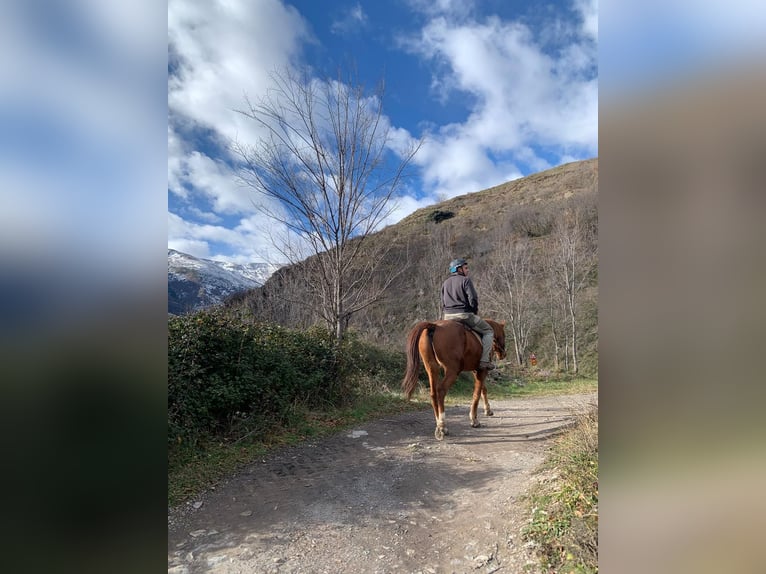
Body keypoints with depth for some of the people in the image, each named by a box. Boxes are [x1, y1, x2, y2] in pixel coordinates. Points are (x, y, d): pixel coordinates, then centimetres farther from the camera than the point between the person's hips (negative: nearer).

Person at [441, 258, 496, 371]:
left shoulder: (445, 282, 16)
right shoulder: (465, 280, -4)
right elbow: (473, 299, -12)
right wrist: (474, 312, 4)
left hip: (448, 316, 6)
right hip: (465, 314, -6)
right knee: (489, 331, 9)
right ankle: (484, 360, -2)